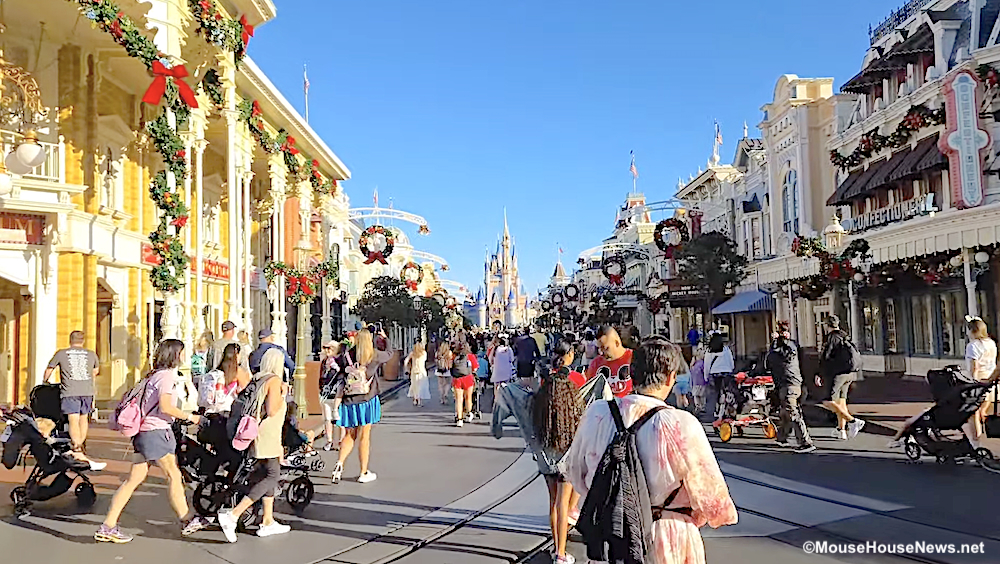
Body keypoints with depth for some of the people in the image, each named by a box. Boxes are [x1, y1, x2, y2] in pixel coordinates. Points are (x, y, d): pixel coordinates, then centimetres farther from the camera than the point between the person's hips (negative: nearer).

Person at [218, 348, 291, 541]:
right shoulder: (274, 380, -11)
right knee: (272, 476, -8)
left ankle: (268, 522, 18)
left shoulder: (258, 379, 14)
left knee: (267, 475, 14)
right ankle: (233, 514, -16)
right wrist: (283, 395, -4)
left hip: (257, 433, 10)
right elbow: (272, 411, -19)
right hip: (267, 436, -10)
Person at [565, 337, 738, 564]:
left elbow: (574, 469, 7)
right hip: (665, 545, -3)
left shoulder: (597, 413, -9)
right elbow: (708, 488, -12)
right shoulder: (681, 425, -23)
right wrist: (721, 514, 12)